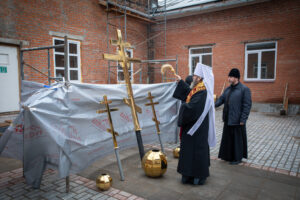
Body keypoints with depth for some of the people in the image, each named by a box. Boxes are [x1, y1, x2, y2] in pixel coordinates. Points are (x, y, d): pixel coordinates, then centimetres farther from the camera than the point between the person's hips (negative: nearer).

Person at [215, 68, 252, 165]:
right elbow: (221, 99, 7)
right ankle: (228, 156, 30)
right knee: (227, 138, 14)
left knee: (237, 139, 6)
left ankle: (237, 158, 22)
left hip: (237, 120, -6)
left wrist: (243, 120, -15)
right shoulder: (228, 89, 11)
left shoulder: (244, 89, -10)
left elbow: (247, 105, -12)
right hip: (228, 119, 7)